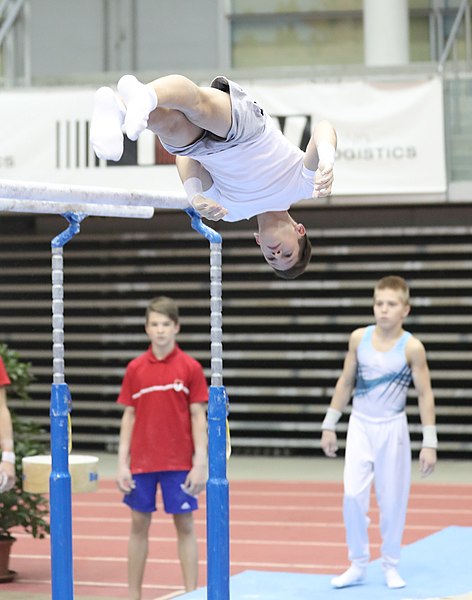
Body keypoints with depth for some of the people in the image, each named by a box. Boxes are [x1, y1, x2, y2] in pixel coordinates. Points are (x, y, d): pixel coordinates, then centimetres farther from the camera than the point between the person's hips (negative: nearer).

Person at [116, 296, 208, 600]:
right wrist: (122, 463, 0)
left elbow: (198, 417, -3)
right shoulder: (135, 368, 3)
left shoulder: (191, 367, -3)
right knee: (139, 524, 8)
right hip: (141, 461, 2)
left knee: (185, 524, 2)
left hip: (179, 462, -2)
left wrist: (200, 463, -8)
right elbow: (129, 416, 6)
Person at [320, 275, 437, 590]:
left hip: (392, 429, -2)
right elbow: (346, 382, 9)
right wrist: (330, 424, 9)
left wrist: (429, 443, -9)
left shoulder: (412, 347, -10)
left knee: (392, 500, 4)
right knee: (353, 495, -8)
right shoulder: (359, 338, -1)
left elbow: (425, 394, -6)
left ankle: (391, 566, 21)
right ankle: (358, 564, 5)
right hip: (360, 426, 2)